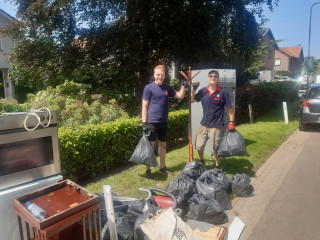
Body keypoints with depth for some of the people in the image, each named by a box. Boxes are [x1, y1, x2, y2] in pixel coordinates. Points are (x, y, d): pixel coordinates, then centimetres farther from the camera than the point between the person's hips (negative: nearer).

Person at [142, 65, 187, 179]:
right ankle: (148, 169, 12)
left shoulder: (167, 88, 10)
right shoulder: (149, 88, -6)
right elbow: (144, 106, -8)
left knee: (163, 144, 14)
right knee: (151, 145, -1)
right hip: (152, 122, -5)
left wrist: (183, 86, -1)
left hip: (163, 122, 6)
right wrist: (144, 123, -14)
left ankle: (162, 167, 29)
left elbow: (180, 96, 15)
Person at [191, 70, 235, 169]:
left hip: (216, 127, -4)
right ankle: (201, 162, 42)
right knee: (199, 146, 15)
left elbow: (230, 108, -5)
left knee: (216, 149, 7)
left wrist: (232, 122, -11)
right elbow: (192, 100, 10)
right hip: (204, 124, 4)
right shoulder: (203, 91, 2)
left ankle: (217, 167, 30)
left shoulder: (223, 92, -8)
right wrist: (194, 89, -3)